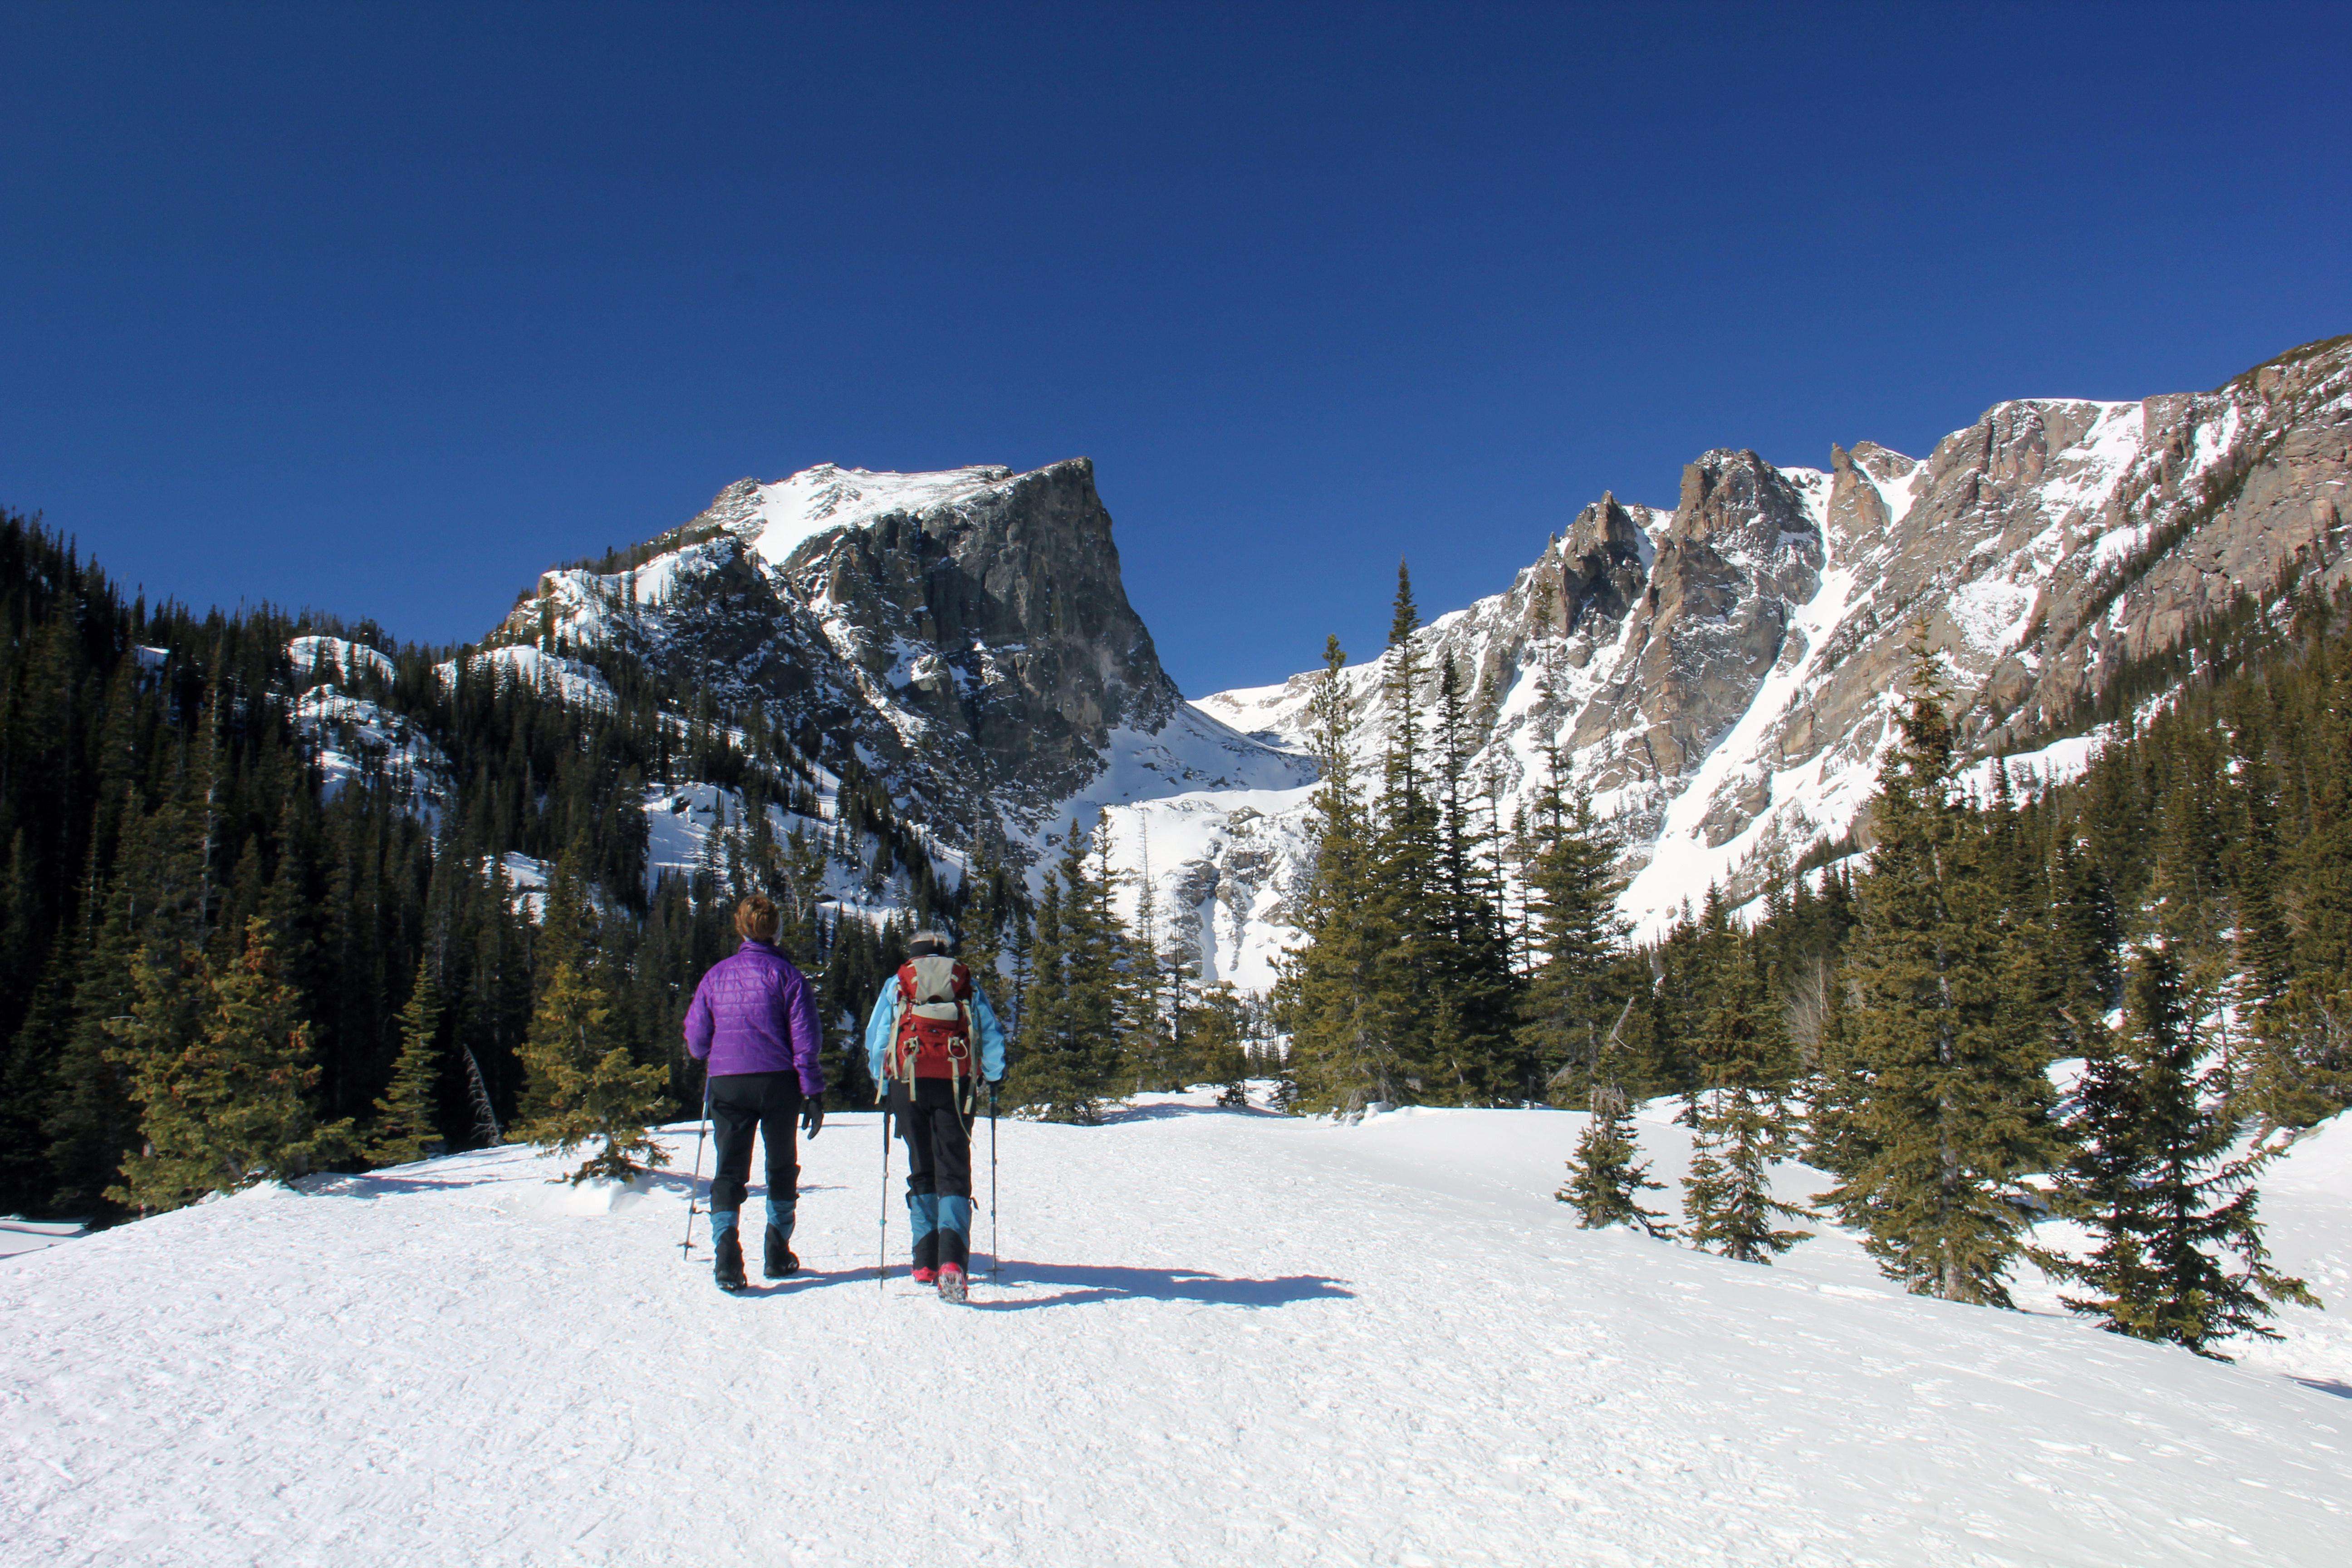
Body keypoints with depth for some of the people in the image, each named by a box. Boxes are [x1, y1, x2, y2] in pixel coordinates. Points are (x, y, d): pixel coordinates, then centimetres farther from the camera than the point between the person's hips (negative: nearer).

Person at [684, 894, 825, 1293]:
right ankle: (778, 1254, 19)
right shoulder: (786, 974, -3)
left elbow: (696, 1039, 8)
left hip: (727, 1083, 1)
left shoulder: (716, 975, 5)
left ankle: (726, 1243, -17)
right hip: (778, 1082, -1)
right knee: (781, 1168, 16)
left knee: (730, 1170, 4)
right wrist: (813, 1093, -3)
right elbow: (805, 1038, -6)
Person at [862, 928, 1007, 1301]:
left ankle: (926, 1261, 11)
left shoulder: (895, 984, 15)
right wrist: (993, 1079, 22)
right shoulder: (967, 984, 16)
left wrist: (883, 1086, 20)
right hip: (956, 1084, -1)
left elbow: (875, 1040, 12)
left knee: (922, 1170, 13)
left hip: (908, 1084, 1)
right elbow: (993, 1035, 11)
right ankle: (952, 1259, -21)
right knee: (953, 1171, -2)